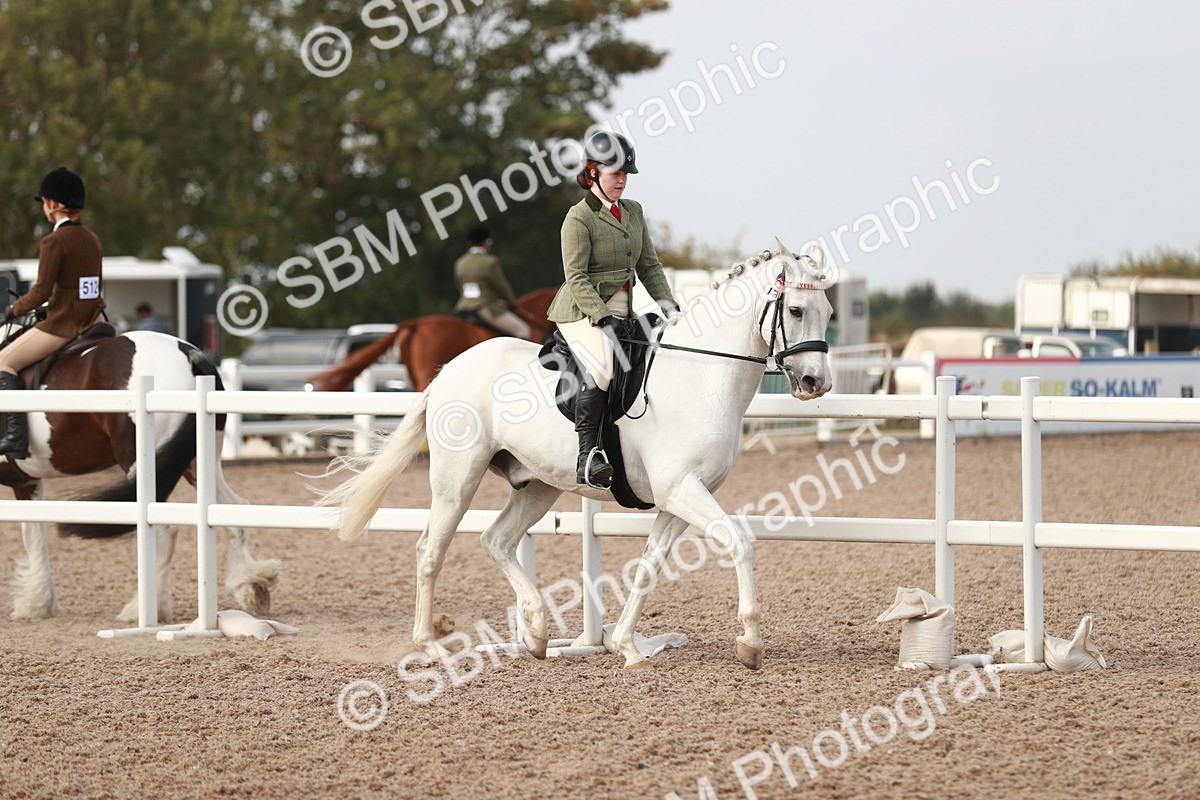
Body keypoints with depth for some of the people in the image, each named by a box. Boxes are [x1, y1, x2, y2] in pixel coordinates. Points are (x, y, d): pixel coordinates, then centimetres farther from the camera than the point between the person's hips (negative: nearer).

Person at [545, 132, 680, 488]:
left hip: (620, 311, 9)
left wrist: (668, 304, 4)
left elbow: (649, 265, 18)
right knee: (603, 368, -31)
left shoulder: (633, 212, 14)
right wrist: (603, 320, -23)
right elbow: (577, 278, -14)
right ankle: (587, 458, -32)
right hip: (583, 312, -9)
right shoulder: (579, 218, -9)